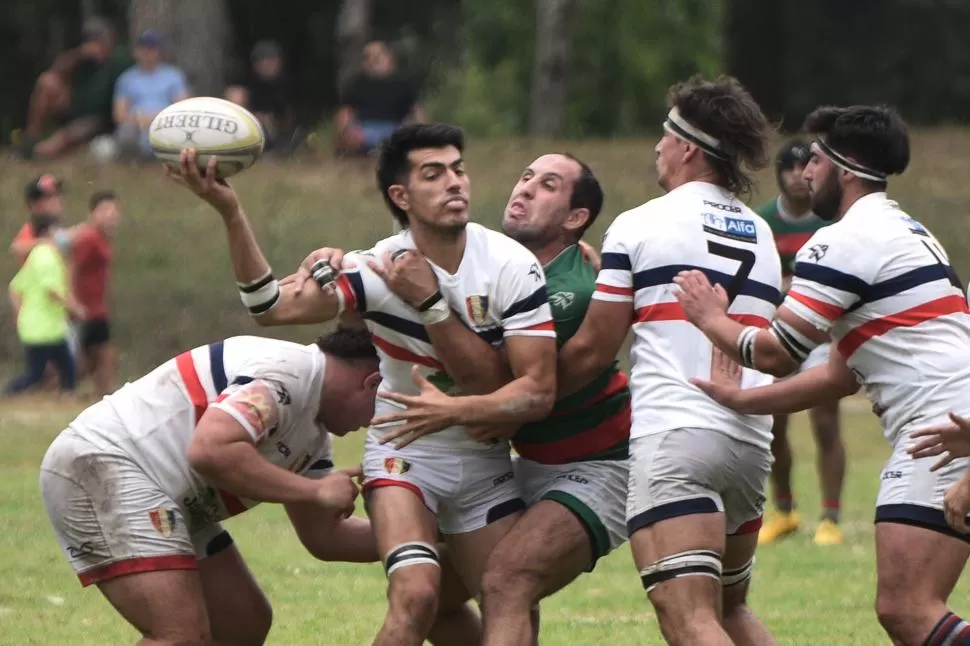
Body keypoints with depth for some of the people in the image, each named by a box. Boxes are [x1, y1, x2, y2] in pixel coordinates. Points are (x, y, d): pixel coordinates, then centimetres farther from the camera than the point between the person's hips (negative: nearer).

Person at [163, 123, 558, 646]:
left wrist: (456, 408, -32)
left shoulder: (511, 266, -15)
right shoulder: (379, 268, -16)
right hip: (403, 454, -2)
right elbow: (272, 306, -29)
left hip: (485, 463, 2)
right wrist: (229, 212, -41)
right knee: (415, 594, -24)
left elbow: (539, 390, -18)